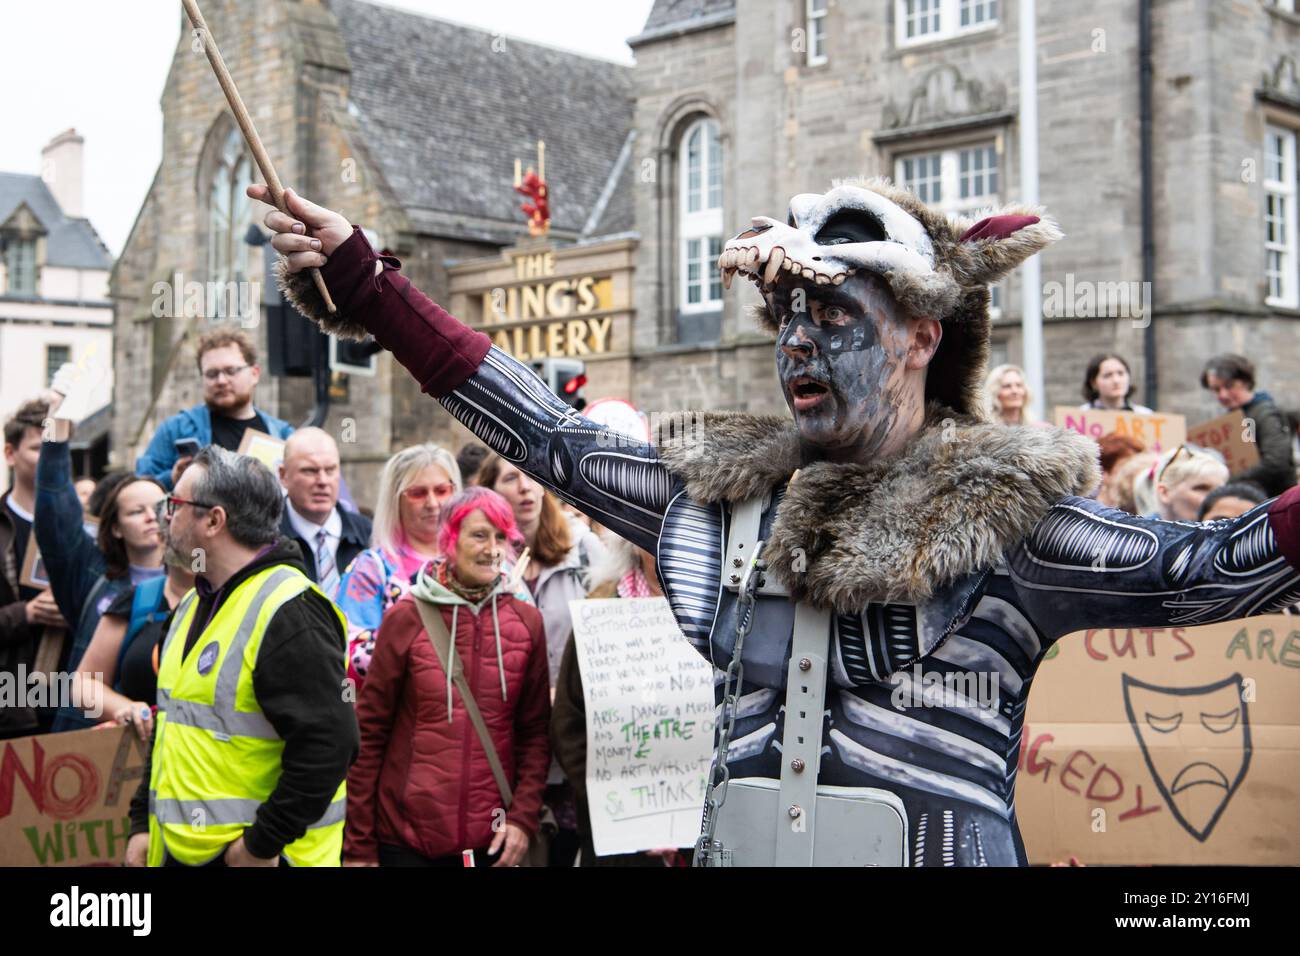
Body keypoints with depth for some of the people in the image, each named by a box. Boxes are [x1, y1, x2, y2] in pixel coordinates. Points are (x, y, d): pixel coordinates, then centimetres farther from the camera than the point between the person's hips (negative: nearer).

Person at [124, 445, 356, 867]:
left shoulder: (290, 613, -17)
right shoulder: (194, 603, 13)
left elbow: (327, 746, -24)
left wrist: (263, 844, -20)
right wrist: (143, 823, 16)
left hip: (251, 854, -8)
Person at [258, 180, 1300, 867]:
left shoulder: (1001, 515, -5)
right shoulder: (721, 499, 7)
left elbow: (1201, 567, -14)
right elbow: (548, 436, 11)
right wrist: (364, 285, 10)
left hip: (939, 847, -4)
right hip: (736, 844, 4)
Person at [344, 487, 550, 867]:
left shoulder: (526, 622, 3)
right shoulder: (406, 617, -3)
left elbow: (535, 732, 7)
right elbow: (369, 732, -1)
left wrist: (523, 818, -5)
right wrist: (359, 845, -3)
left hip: (492, 841, 2)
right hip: (405, 838, -2)